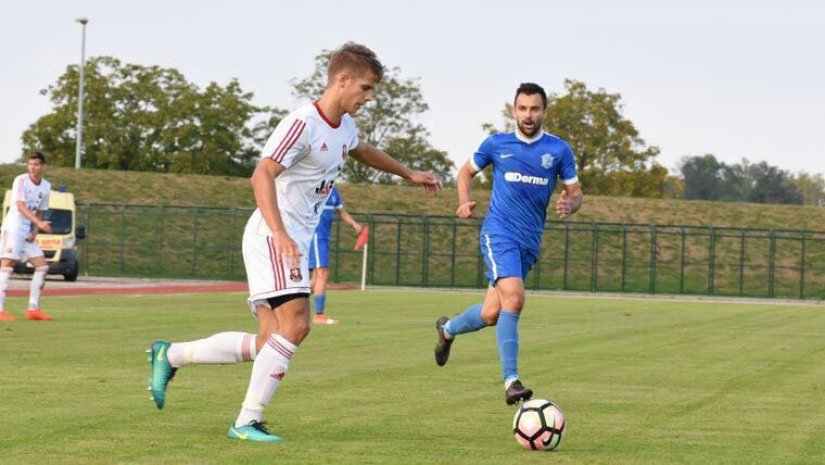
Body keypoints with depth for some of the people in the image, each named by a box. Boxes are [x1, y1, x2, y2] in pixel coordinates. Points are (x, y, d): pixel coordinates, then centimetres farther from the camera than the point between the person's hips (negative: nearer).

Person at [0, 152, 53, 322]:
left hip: (27, 231, 7)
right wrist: (39, 223, -31)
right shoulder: (21, 180, -10)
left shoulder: (46, 186, 9)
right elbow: (20, 206, -20)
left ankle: (33, 309, 9)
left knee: (42, 266, 4)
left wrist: (35, 231, 1)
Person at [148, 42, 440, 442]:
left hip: (293, 243, 9)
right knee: (295, 323, -21)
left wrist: (408, 174, 48)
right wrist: (281, 235, -36)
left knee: (267, 345, 3)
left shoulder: (344, 126, 14)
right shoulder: (303, 124, -16)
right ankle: (247, 422, -16)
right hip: (272, 238, -9)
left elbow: (362, 151, 39)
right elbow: (262, 176, -25)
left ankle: (169, 355, 17)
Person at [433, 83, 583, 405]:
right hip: (499, 233, -3)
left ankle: (447, 329, 37)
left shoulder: (558, 150, 4)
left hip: (530, 242, 3)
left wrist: (569, 205, -15)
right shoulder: (497, 144, 3)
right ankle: (511, 382, -22)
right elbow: (467, 171, 18)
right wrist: (464, 202, -1)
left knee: (491, 315, 5)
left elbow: (575, 192, 9)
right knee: (513, 298, -25)